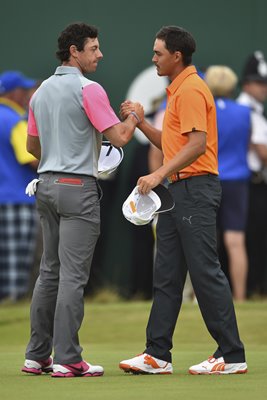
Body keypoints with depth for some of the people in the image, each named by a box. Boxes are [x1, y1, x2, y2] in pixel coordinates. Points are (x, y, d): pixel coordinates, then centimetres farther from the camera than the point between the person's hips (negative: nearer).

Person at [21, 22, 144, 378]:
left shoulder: (41, 92, 12)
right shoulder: (88, 90, -12)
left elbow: (32, 145, 19)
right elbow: (119, 137, -14)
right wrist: (135, 116, 5)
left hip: (47, 185, 8)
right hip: (78, 188, -8)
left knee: (49, 272, 12)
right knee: (73, 276, -8)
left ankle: (37, 355, 12)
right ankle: (67, 359, -9)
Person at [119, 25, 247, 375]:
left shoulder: (191, 90, -13)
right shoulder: (178, 91, 20)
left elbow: (197, 143, -23)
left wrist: (159, 175, -27)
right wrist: (140, 121, 12)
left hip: (195, 190, -10)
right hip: (177, 190, 10)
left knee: (205, 273, -8)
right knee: (166, 276, 8)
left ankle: (232, 356, -4)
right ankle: (158, 355, 10)